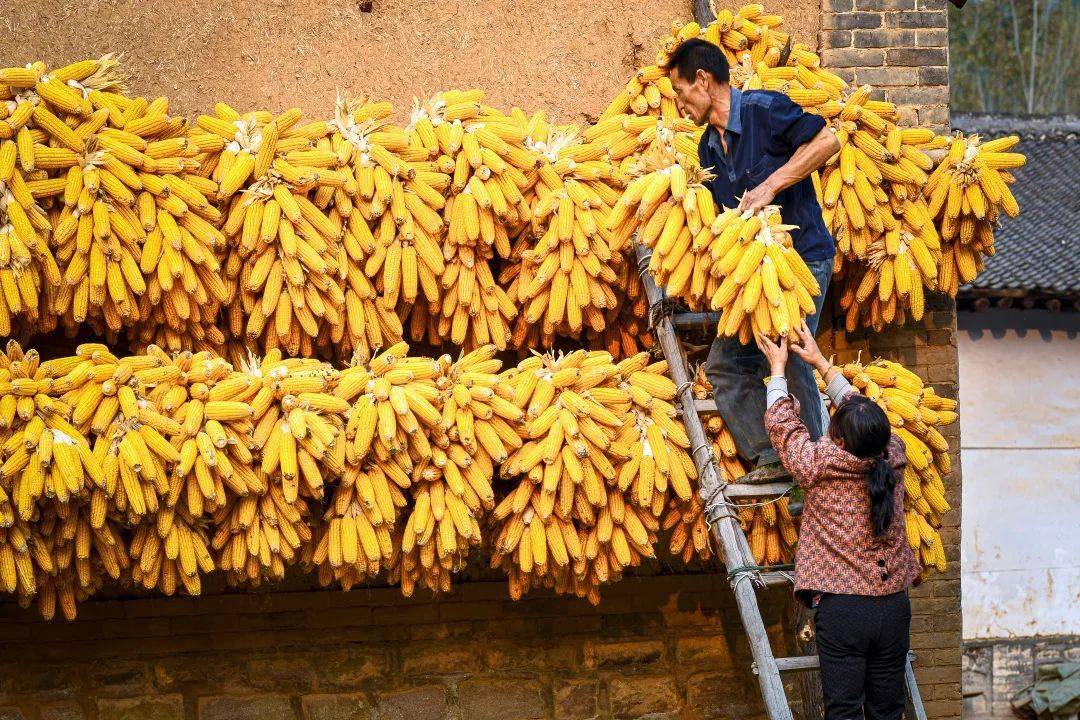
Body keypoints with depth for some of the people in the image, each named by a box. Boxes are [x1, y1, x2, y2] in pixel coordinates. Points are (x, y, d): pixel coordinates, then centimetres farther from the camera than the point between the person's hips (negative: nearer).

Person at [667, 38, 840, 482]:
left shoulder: (764, 110, -11)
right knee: (725, 363, 4)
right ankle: (770, 459, 8)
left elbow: (827, 141, -21)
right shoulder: (709, 148, 14)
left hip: (802, 256, -9)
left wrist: (769, 186, -22)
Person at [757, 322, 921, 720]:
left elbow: (783, 424, 7)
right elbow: (860, 408, 17)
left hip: (841, 608, -4)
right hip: (893, 607, 4)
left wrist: (778, 368, 21)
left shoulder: (820, 464, -10)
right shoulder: (893, 457, 1)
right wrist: (821, 362, 27)